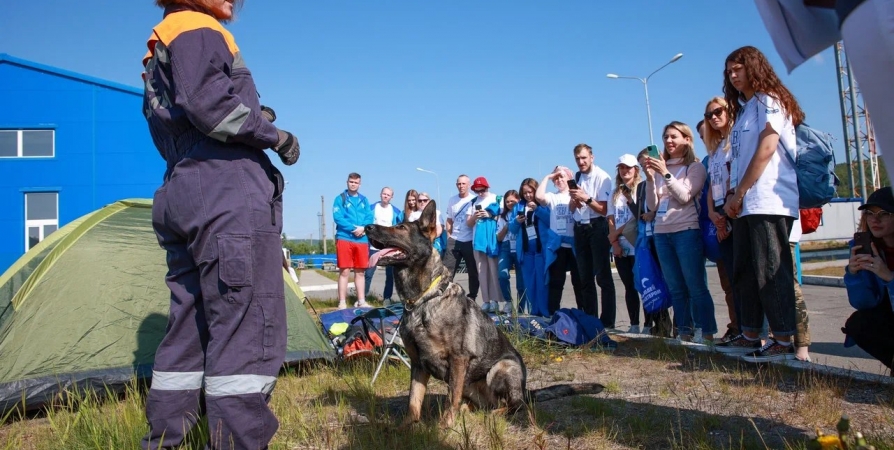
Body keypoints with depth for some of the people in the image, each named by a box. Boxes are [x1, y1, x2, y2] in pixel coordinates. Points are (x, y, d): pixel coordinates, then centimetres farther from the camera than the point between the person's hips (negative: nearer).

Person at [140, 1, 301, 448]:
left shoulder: (158, 57, 29)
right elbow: (208, 104, -18)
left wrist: (251, 119, 16)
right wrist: (272, 134, -8)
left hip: (180, 199, 10)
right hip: (229, 196, -10)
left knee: (189, 330, 12)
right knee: (246, 331, -11)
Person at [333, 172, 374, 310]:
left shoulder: (364, 200, 14)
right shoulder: (340, 198, 2)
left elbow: (370, 218, 7)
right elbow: (338, 218, -9)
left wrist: (363, 228, -13)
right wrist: (354, 228, -16)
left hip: (362, 240, 4)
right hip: (345, 238, -4)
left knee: (360, 272, 9)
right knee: (344, 272, -4)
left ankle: (361, 301, 16)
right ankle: (342, 302, 0)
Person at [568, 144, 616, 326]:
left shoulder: (602, 177, -10)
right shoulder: (575, 178, 9)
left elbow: (603, 210, -10)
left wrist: (586, 198, -22)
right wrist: (574, 200, -7)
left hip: (597, 227, -6)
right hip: (579, 229, 7)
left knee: (603, 276, -3)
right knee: (585, 277, 11)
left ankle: (607, 321, 1)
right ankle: (590, 319, 21)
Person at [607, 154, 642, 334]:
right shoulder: (615, 193, 16)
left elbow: (639, 216, -10)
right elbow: (611, 220, 10)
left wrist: (617, 233, -9)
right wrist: (615, 242, -4)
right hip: (620, 247, 5)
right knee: (629, 286, 8)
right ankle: (634, 325, 12)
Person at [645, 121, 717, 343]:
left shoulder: (695, 167, 1)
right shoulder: (661, 168, 14)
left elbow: (685, 196, -12)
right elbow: (653, 205, 9)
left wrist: (666, 174, -18)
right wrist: (650, 178, -2)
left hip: (687, 232, -5)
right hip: (662, 234, 5)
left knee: (696, 287, -6)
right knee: (676, 289, 8)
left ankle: (707, 333, -1)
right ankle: (685, 332, 14)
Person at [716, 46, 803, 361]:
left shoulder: (769, 101, 0)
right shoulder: (744, 109, 24)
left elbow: (766, 149, -13)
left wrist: (738, 193, -12)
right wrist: (732, 196, 4)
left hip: (768, 202, -9)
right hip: (746, 205, 9)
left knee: (771, 272, -10)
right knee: (745, 272, 10)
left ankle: (783, 341, -6)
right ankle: (750, 335, 17)